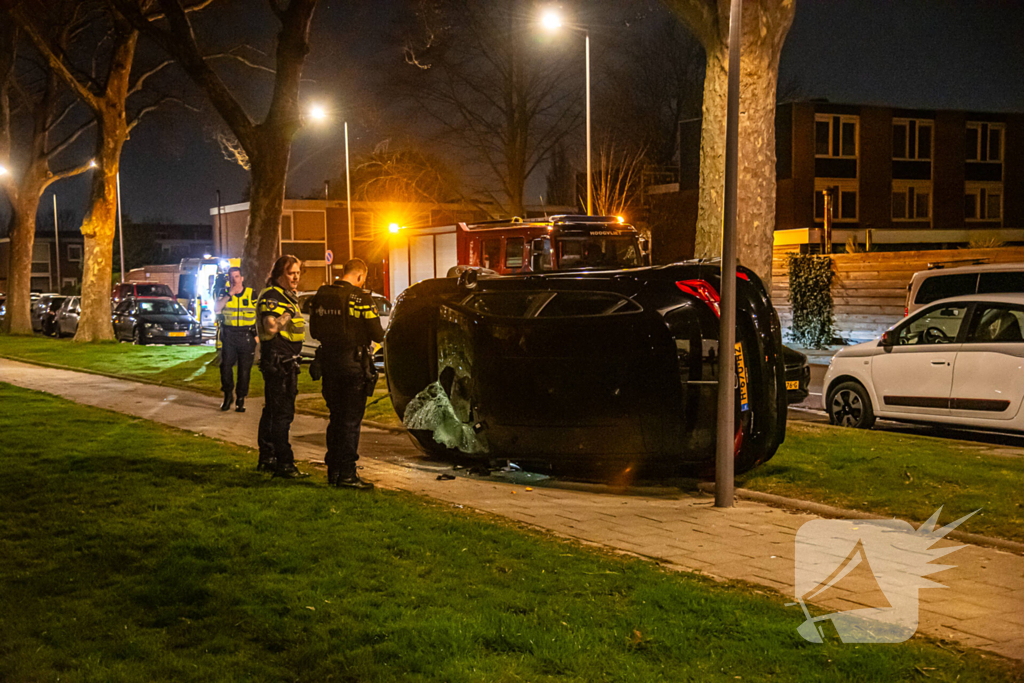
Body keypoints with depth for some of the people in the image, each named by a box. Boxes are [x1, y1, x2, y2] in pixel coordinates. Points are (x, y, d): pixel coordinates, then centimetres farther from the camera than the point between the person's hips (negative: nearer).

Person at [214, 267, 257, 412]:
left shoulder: (251, 294, 5)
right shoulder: (225, 294, 8)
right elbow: (216, 309, -11)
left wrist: (257, 334, 6)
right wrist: (229, 294, -17)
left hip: (247, 337, -1)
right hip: (229, 336, 1)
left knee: (244, 370, 1)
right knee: (225, 366, -5)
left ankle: (240, 400, 10)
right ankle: (228, 395, 16)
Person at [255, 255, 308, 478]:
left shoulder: (288, 296, 19)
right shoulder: (271, 296, -14)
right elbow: (271, 327, -27)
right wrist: (288, 313, -22)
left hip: (287, 361, 11)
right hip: (276, 361, -11)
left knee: (273, 411, 15)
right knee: (282, 412, -11)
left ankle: (267, 459, 23)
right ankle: (284, 464, -9)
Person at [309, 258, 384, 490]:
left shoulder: (321, 295, 6)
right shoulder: (360, 298, -13)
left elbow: (315, 331, 14)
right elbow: (376, 334, -11)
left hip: (328, 361, 6)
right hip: (352, 363, -6)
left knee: (336, 417, 16)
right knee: (351, 420, -1)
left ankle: (333, 470, 21)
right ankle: (346, 473, 0)